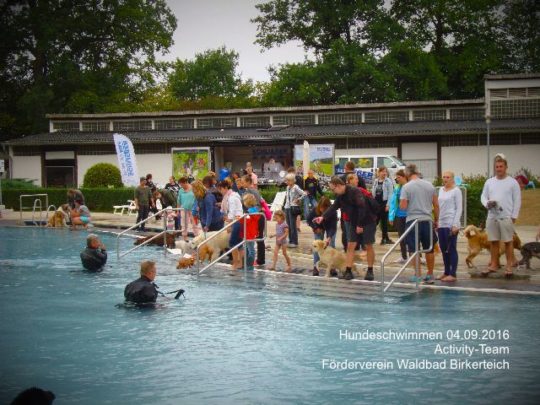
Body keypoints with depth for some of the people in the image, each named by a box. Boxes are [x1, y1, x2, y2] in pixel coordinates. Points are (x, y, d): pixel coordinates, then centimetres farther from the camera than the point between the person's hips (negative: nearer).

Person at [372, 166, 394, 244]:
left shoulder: (388, 181, -4)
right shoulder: (375, 182, 11)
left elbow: (390, 194, -8)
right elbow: (373, 193, 13)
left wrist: (388, 205, -14)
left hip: (384, 203, -4)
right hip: (376, 203, 5)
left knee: (384, 221, 2)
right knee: (375, 220, 4)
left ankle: (385, 238, 10)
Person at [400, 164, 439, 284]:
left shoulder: (406, 187, -6)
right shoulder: (429, 185, 7)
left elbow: (403, 206, -11)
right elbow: (436, 205, 9)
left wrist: (401, 202, 12)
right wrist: (436, 220, 19)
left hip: (413, 220, -4)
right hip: (427, 220, 4)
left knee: (414, 249, 3)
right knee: (429, 249, 12)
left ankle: (418, 275, 1)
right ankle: (430, 275, 18)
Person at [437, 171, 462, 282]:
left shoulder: (456, 191, -5)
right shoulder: (441, 190, 14)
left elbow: (459, 208, -8)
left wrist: (455, 225, -14)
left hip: (451, 224, -7)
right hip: (441, 224, 7)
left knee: (451, 249, -3)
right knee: (443, 249, 10)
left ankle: (452, 274, 0)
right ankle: (446, 272, 18)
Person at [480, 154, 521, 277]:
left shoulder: (512, 182, -1)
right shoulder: (489, 182, 10)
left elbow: (517, 200, -2)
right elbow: (483, 196, 12)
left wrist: (514, 216, -8)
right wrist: (487, 203, -10)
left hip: (506, 217, -4)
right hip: (492, 216, 4)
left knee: (508, 242, 0)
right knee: (493, 242, 9)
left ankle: (509, 266, 6)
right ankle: (494, 265, 17)